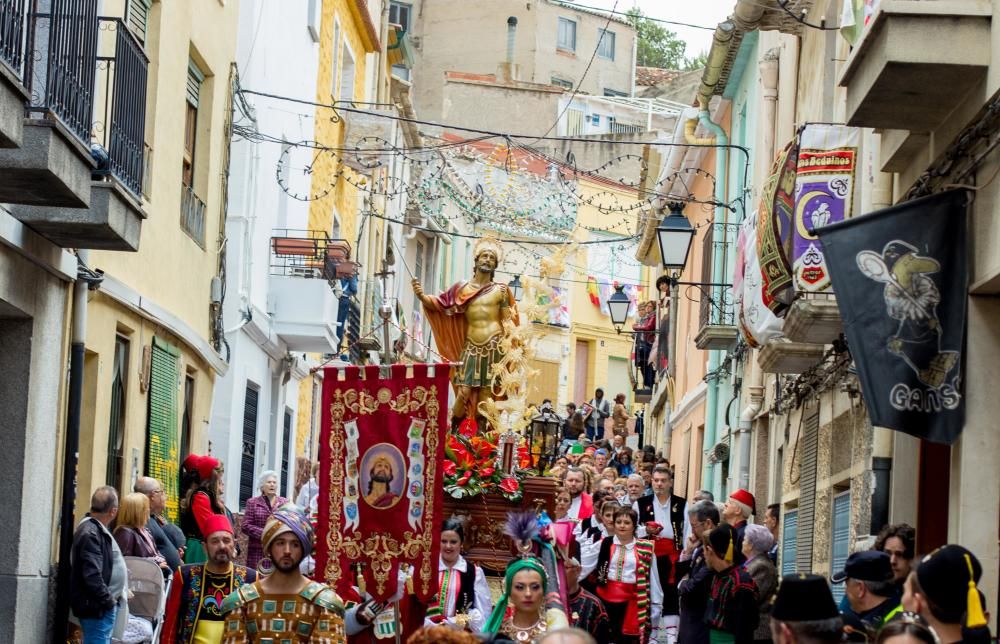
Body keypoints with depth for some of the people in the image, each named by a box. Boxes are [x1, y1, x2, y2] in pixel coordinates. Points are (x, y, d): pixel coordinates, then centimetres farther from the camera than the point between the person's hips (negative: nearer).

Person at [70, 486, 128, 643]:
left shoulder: (96, 529, 13)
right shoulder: (90, 534, -20)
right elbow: (92, 576, -25)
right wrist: (108, 601, -16)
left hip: (104, 605, 11)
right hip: (98, 607, -11)